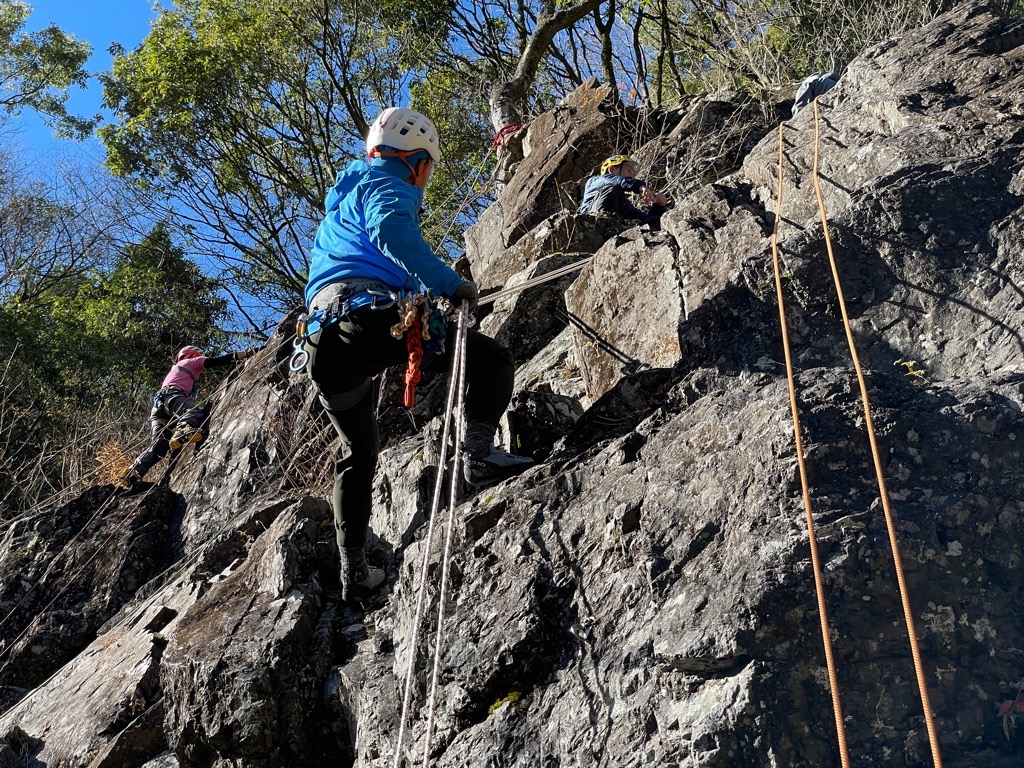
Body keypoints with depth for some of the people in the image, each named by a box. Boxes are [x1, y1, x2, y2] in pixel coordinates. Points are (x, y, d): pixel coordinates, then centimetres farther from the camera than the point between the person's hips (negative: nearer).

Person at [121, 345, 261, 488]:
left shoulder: (175, 370, 47)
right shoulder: (190, 362, 25)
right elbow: (218, 361, 12)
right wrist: (249, 352, 8)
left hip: (158, 407, 8)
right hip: (171, 395, -8)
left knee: (160, 444, -7)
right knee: (196, 412, -34)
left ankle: (134, 473, -25)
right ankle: (182, 432, -66)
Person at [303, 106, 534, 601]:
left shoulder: (341, 199, 37)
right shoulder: (388, 186, 8)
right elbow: (391, 230, -17)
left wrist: (424, 292, 45)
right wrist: (449, 283, -14)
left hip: (325, 343, 8)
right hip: (373, 317, -8)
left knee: (357, 453, 21)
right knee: (491, 358, 4)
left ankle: (353, 570, 18)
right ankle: (480, 453, -19)